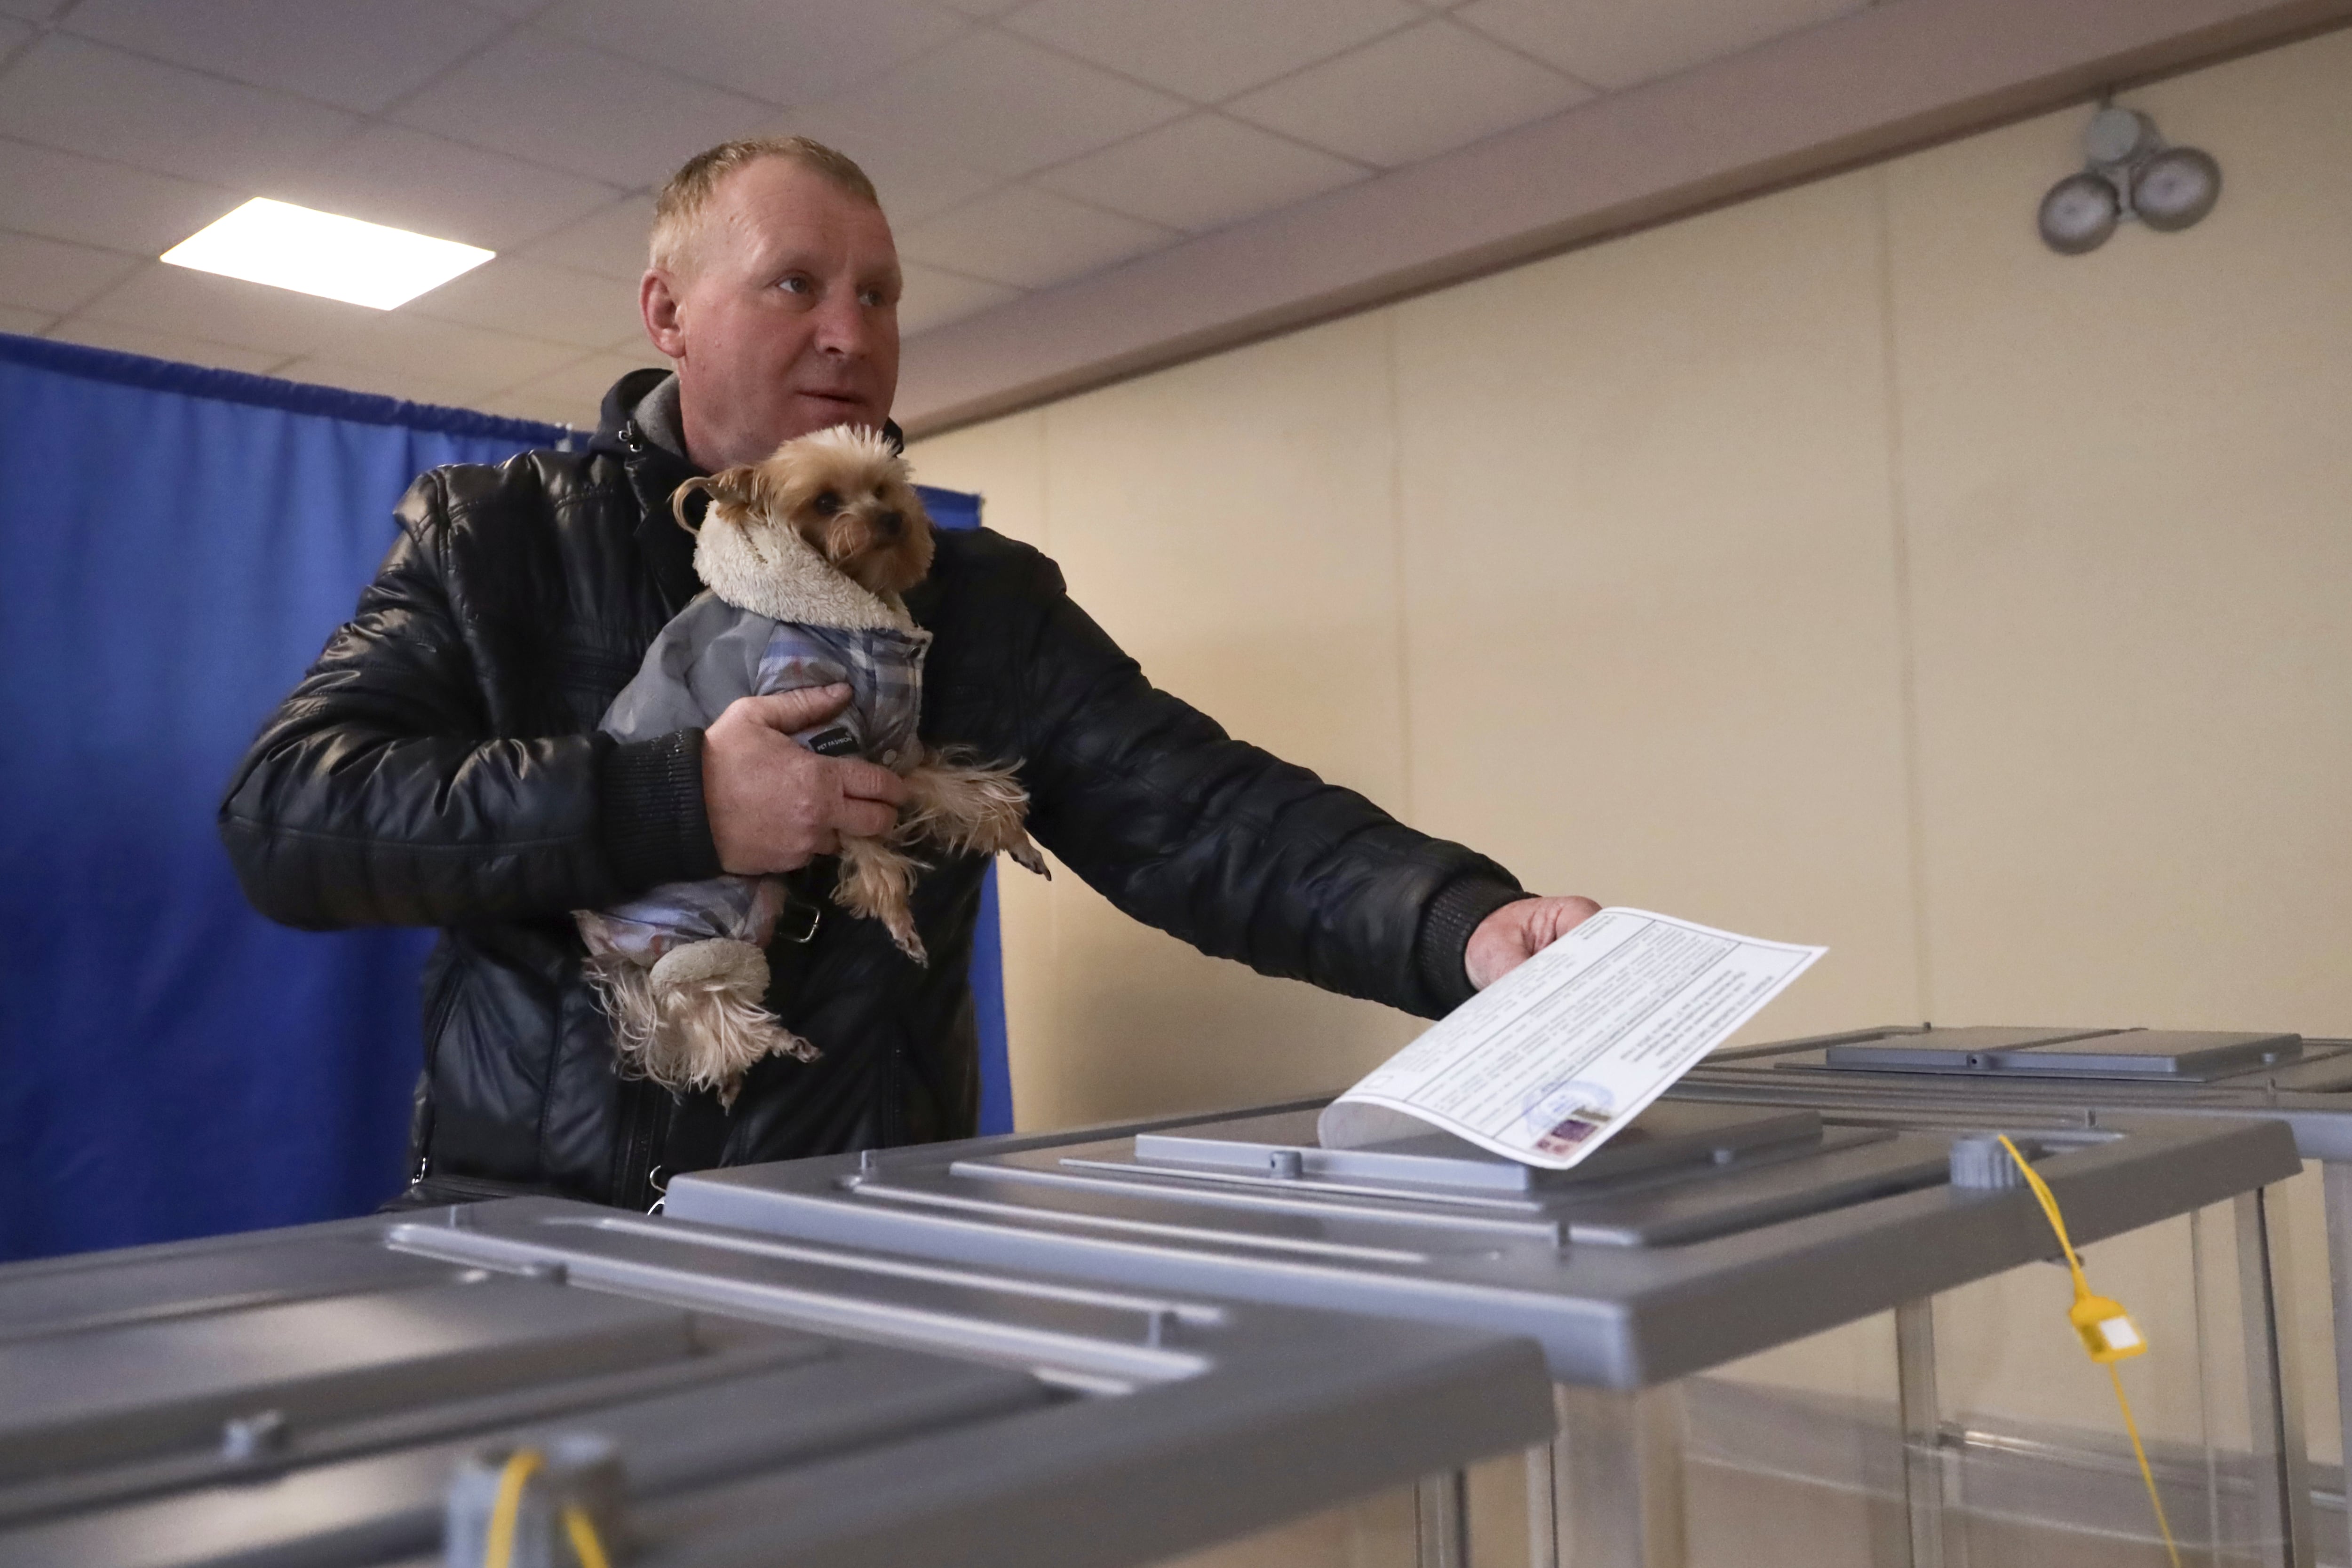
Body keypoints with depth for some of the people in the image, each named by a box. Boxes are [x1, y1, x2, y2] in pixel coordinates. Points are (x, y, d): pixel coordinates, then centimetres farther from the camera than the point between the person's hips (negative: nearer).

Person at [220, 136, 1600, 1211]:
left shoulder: (983, 600, 5)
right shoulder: (495, 536, 3)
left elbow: (1198, 813, -8)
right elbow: (286, 816, -8)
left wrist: (1461, 925, -26)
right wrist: (669, 810, -21)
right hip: (543, 1232, -1)